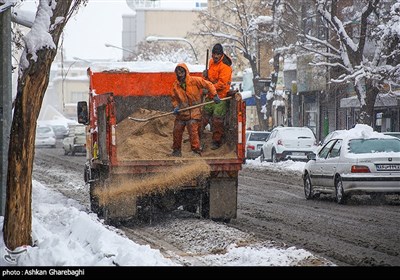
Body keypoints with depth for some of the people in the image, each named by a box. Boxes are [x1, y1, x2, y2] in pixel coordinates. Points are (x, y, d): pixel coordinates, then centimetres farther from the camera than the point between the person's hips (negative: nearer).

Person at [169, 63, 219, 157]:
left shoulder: (195, 81, -8)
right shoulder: (176, 85, 5)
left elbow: (208, 85, -3)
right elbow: (174, 98, 16)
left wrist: (214, 96, -5)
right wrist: (176, 106, -2)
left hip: (194, 113, -5)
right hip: (181, 113, 5)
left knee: (193, 131, -14)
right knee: (176, 131, 6)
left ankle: (196, 151, -4)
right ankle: (176, 150, 22)